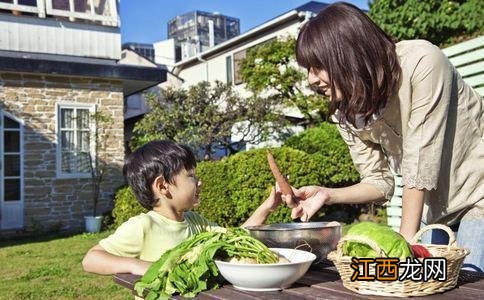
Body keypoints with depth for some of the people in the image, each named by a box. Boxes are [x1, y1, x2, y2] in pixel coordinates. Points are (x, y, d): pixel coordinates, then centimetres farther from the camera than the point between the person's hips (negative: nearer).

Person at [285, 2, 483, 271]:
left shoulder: (422, 62, -27)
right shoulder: (346, 111, -10)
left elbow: (420, 164, -26)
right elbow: (380, 181, -2)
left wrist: (406, 239, -22)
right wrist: (328, 195, -19)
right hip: (436, 205, 5)